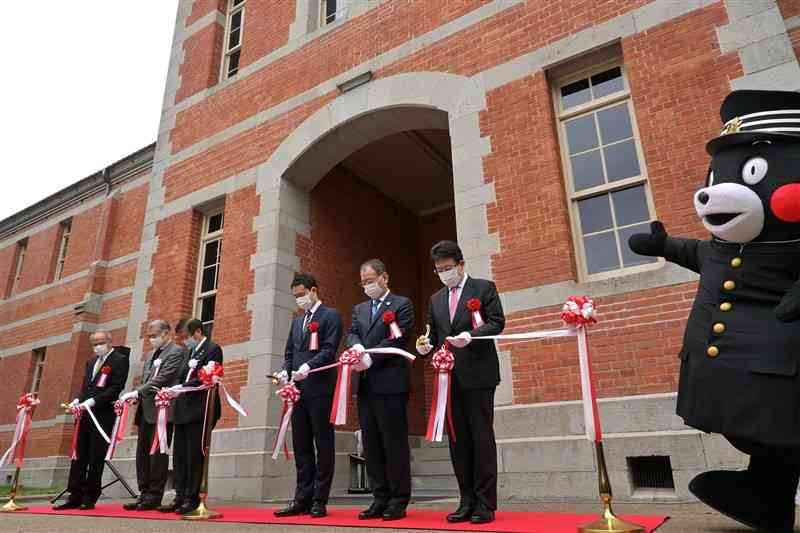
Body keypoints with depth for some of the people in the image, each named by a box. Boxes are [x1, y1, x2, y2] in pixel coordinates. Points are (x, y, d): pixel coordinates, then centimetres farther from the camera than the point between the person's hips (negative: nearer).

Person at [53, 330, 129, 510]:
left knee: (96, 458, -1)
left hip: (103, 414, -7)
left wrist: (93, 401, -19)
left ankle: (90, 498, 7)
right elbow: (85, 386, 21)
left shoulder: (120, 360, -5)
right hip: (85, 414, 7)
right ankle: (75, 497, 14)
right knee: (79, 457, 8)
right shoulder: (91, 362, 20)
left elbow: (116, 388, -13)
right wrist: (78, 400, 1)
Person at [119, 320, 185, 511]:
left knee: (158, 454, -3)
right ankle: (144, 493, 18)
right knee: (142, 453, 10)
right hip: (146, 410, 9)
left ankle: (154, 497, 5)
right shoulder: (151, 355, 21)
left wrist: (136, 393, -21)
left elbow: (162, 379, -17)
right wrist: (136, 397, 4)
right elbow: (145, 380, 21)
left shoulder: (176, 352, -7)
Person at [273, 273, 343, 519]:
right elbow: (289, 353, 19)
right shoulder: (297, 320, 21)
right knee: (301, 446, 9)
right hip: (299, 390, 7)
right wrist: (285, 371, 0)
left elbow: (329, 350, -12)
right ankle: (303, 499, 15)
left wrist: (308, 366, -25)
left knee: (323, 445, 0)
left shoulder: (331, 316, -1)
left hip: (320, 389, -7)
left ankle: (320, 501, 7)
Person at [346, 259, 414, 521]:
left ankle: (399, 501, 9)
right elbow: (352, 333, 8)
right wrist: (356, 347, -15)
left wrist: (371, 358, -14)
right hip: (366, 385, 6)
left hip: (390, 383, -6)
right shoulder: (359, 308, 20)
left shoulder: (402, 304, 2)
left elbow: (398, 338, -9)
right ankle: (380, 499, 18)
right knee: (371, 445, 9)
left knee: (394, 443, -1)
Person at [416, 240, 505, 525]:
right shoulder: (436, 299, 17)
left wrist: (470, 335, -22)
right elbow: (434, 334, 16)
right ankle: (467, 501, 16)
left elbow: (497, 322, -6)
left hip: (478, 374, -5)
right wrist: (426, 344, -6)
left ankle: (485, 504, 6)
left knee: (482, 438, -2)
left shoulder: (484, 287, 3)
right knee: (458, 440, 8)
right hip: (450, 377, 5)